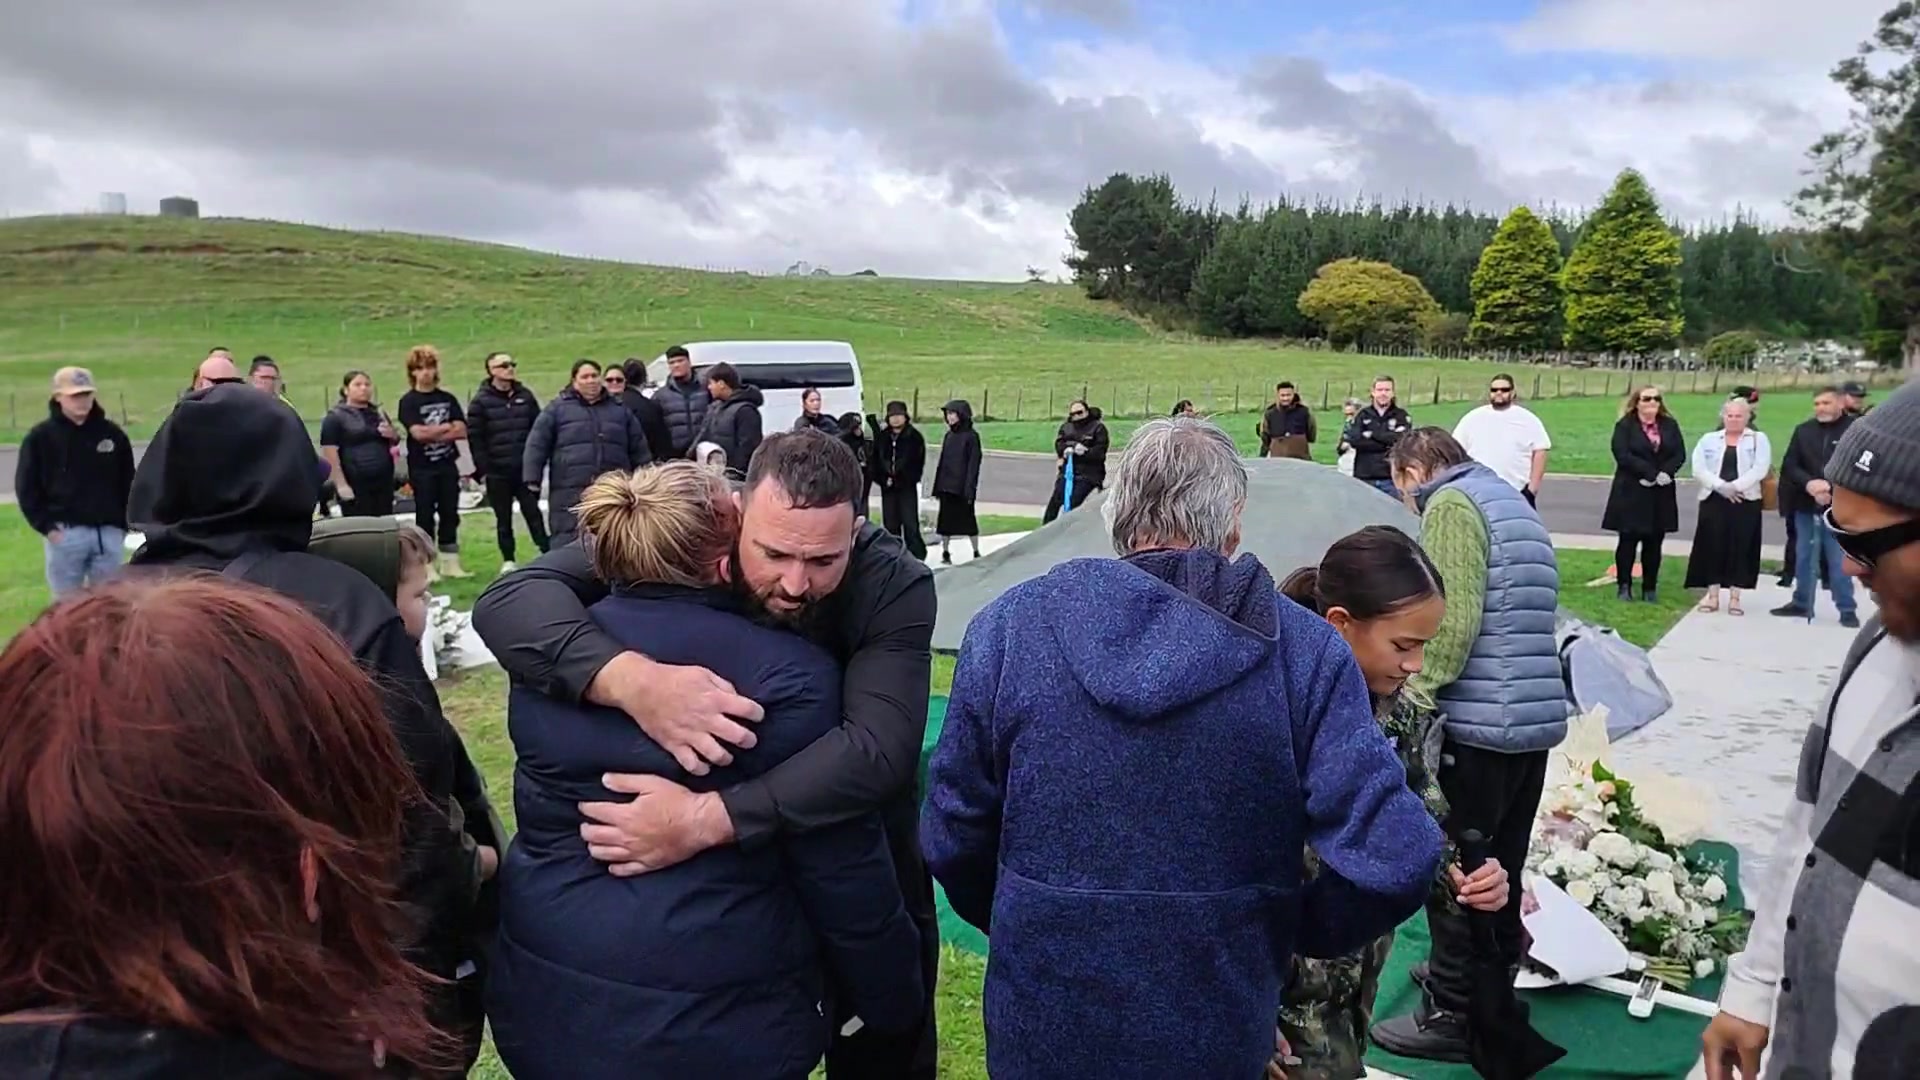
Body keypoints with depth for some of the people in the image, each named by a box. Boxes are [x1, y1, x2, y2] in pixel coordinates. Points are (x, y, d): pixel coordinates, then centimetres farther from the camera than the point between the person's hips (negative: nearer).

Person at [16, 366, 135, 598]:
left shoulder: (113, 434, 5)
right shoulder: (40, 437, 0)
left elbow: (128, 483, 11)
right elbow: (26, 488, 1)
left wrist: (122, 524, 5)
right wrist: (46, 526, -7)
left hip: (109, 533, 2)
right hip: (64, 534, -2)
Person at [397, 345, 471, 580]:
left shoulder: (448, 399, 9)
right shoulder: (408, 401, -3)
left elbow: (461, 430, -1)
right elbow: (418, 433, -16)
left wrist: (432, 433, -12)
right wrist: (447, 427, -8)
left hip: (448, 466, 4)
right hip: (422, 468, -4)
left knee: (450, 515, 7)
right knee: (425, 517, 1)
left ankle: (450, 564, 15)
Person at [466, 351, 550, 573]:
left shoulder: (525, 396, 7)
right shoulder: (480, 402, -2)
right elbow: (474, 438, -4)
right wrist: (483, 470, -9)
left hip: (526, 469, 1)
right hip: (497, 473, -1)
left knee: (533, 512, 3)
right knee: (503, 518, 8)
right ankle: (508, 560, 16)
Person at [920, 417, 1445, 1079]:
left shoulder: (1008, 626, -11)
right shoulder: (1304, 650, -12)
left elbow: (954, 834, -5)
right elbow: (1391, 860, -17)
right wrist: (1294, 932, 3)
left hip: (1043, 1025, 0)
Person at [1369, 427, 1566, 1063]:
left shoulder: (1451, 504, -8)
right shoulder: (1512, 503, 20)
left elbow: (1451, 621, -20)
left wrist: (1414, 693, -15)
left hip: (1478, 722, -9)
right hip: (1537, 714, 9)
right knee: (1499, 865, 21)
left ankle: (1452, 1012, 8)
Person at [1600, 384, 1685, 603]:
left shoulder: (1670, 425, 10)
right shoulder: (1625, 426, -3)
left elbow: (1680, 454, 4)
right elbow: (1622, 455, -15)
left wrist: (1666, 472, -14)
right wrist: (1650, 472, -19)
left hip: (1661, 493, 4)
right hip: (1631, 492, -4)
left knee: (1654, 542, 6)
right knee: (1628, 540, 0)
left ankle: (1650, 587, 13)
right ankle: (1624, 586, 6)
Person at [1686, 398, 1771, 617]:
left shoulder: (1759, 439, 6)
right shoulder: (1708, 439, 10)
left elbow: (1760, 469, -7)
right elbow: (1699, 469, -2)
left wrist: (1735, 486, -17)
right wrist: (1721, 486, -15)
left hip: (1745, 501, -1)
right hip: (1713, 500, 1)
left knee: (1740, 547, 0)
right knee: (1713, 546, 0)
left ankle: (1734, 597, 5)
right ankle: (1712, 595, 8)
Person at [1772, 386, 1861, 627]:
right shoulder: (1803, 430, 7)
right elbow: (1789, 465, 3)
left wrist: (1831, 488, -18)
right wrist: (1809, 484, -15)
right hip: (1806, 507, 4)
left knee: (1840, 560, -2)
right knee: (1805, 558, 12)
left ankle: (1847, 609, 7)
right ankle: (1801, 603, 24)